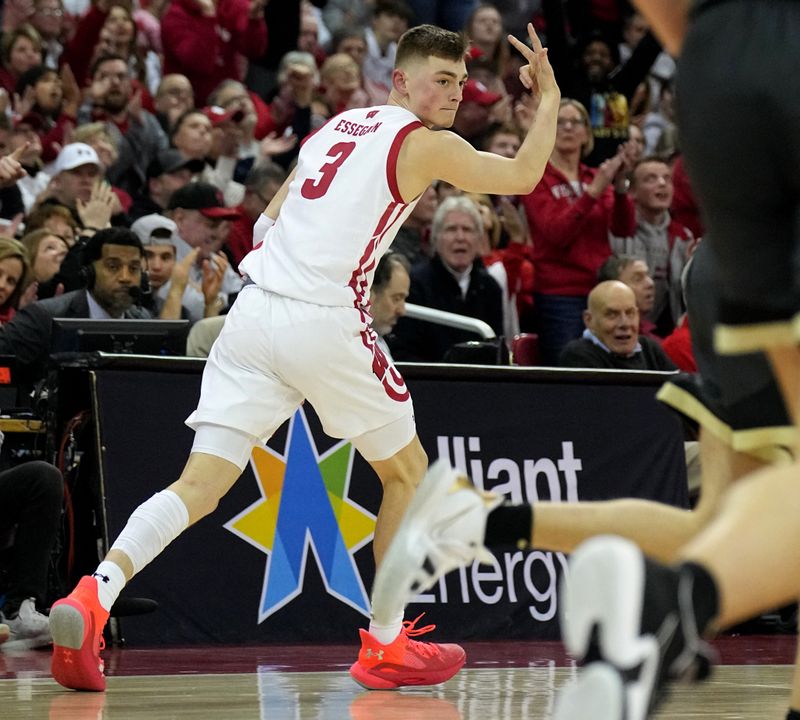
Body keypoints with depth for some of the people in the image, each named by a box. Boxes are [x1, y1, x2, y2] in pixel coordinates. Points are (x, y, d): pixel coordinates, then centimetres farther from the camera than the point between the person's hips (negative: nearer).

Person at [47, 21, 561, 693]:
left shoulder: (338, 126, 23)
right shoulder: (425, 143, 2)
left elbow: (267, 223, 25)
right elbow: (523, 176, 10)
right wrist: (549, 98, 21)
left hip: (253, 310, 6)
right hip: (324, 322, -6)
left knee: (200, 485, -3)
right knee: (407, 470, 17)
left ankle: (93, 596, -27)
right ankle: (386, 646, 21)